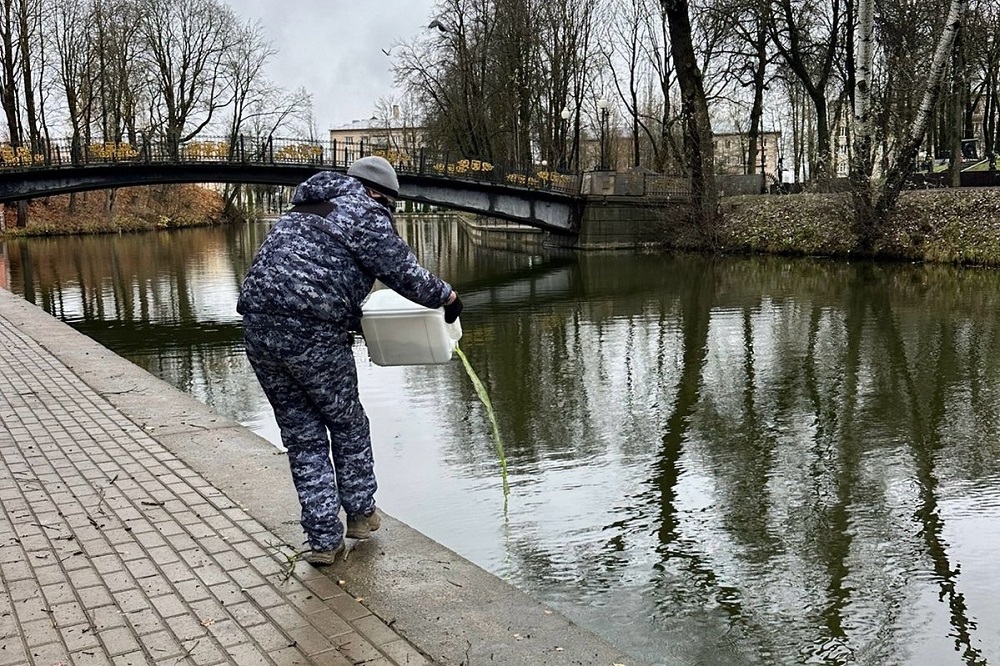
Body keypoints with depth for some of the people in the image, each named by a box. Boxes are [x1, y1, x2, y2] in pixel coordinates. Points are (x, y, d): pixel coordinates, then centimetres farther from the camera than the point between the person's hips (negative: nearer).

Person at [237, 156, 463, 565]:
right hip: (311, 335, -7)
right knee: (347, 424, 16)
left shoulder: (303, 212, 26)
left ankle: (324, 539, 17)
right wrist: (447, 297, 15)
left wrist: (349, 318, 34)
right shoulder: (366, 215, 1)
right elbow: (405, 274, -3)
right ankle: (361, 513, 30)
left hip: (257, 325, 7)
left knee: (302, 436, 13)